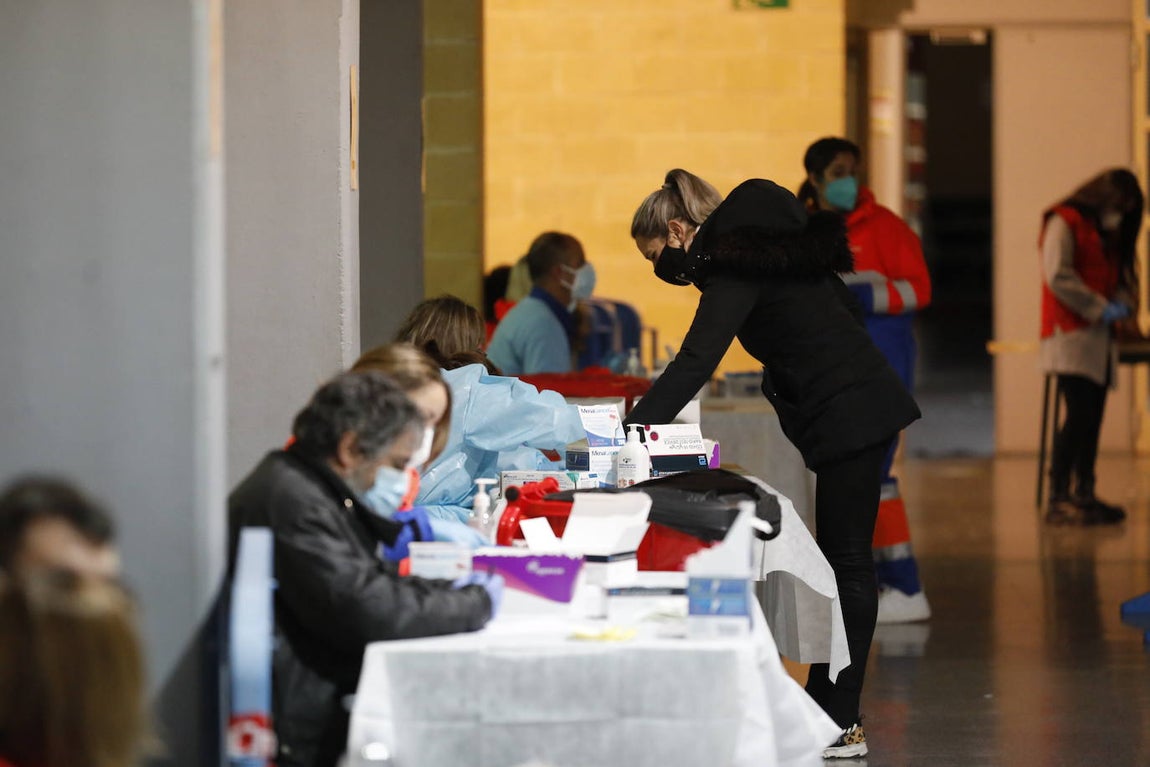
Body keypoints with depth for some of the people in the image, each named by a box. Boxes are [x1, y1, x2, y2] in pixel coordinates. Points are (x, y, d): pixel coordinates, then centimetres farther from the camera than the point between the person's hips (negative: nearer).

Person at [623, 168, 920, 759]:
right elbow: (844, 308, 19)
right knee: (840, 562, 10)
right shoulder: (758, 250, 13)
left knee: (846, 564, -7)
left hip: (848, 415, -10)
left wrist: (630, 432, -31)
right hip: (862, 405, 10)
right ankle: (824, 707, 14)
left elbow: (694, 362, -27)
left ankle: (841, 726, -4)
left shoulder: (733, 270, -16)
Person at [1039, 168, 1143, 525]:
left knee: (1092, 418, 6)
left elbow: (1122, 275, 25)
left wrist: (1122, 302, 1)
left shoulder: (1109, 234, 22)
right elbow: (1057, 276, -15)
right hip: (1070, 332, -8)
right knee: (1079, 414, -16)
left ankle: (1085, 496, 10)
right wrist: (1100, 309, -16)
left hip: (1099, 339, 9)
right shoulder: (1065, 222, -5)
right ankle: (1059, 499, -16)